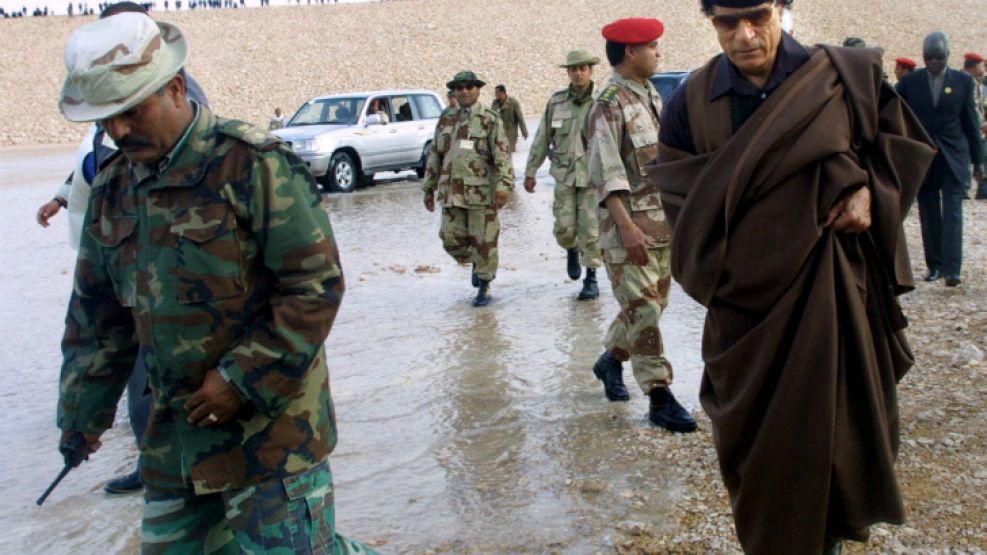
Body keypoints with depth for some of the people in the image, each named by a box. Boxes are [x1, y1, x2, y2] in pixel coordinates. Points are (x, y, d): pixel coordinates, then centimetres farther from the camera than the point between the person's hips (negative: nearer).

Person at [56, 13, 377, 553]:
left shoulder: (253, 164, -15)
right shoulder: (113, 188, 7)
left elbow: (316, 284, -16)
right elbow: (96, 316, 17)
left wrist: (243, 380, -17)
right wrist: (82, 410, 19)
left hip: (270, 423, -7)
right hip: (175, 432, 7)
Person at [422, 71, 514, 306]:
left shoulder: (489, 120, -2)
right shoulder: (446, 120, 12)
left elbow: (503, 156, -10)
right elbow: (434, 156, 18)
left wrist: (504, 185, -22)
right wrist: (429, 188, 16)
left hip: (482, 193, -4)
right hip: (451, 194, 4)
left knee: (484, 242, 0)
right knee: (452, 240, 4)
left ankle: (484, 288, 15)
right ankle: (476, 264, 32)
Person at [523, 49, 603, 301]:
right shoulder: (556, 102, 3)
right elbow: (542, 139, 9)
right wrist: (530, 172, 10)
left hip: (593, 176, -2)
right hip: (564, 176, 2)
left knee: (590, 230, -2)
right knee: (564, 229, 3)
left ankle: (591, 279, 11)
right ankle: (572, 250, 36)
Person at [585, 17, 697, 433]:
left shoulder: (652, 96, 14)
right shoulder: (609, 104, -12)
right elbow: (606, 175, -19)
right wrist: (627, 227, -25)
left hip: (664, 222, 8)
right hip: (628, 225, -8)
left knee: (653, 303, 14)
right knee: (642, 308, -7)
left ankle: (611, 360, 34)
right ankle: (659, 396, -2)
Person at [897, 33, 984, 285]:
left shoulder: (963, 81, 3)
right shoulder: (909, 82, 3)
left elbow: (970, 122, 6)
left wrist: (978, 160, 6)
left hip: (954, 158, -1)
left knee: (952, 213, -8)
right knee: (929, 216, 6)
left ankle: (952, 269, -12)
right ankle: (934, 266, 15)